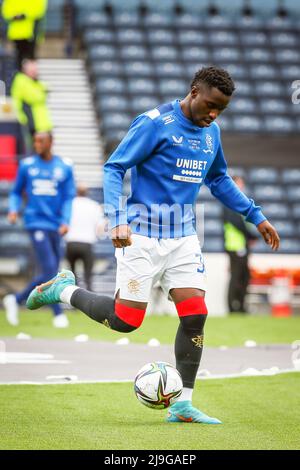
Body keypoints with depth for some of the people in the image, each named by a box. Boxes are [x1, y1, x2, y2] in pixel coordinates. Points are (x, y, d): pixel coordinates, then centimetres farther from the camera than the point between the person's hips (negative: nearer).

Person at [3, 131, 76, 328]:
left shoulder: (65, 168, 5)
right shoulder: (26, 165, 5)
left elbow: (68, 198, 3)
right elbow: (16, 192, 15)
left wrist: (65, 222, -11)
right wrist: (14, 210, -4)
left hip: (55, 226, 3)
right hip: (36, 222, -3)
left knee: (50, 274, 5)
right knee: (49, 270, -14)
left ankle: (16, 299, 23)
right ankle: (58, 314, -6)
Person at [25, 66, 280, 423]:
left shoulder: (211, 132, 9)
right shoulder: (155, 123, -13)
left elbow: (219, 180, 25)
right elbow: (113, 168, -13)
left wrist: (255, 216, 20)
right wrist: (118, 220, -25)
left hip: (183, 236, 6)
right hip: (143, 234, -6)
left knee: (195, 315, -5)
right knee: (125, 321, -5)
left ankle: (182, 405, 3)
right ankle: (64, 290, 20)